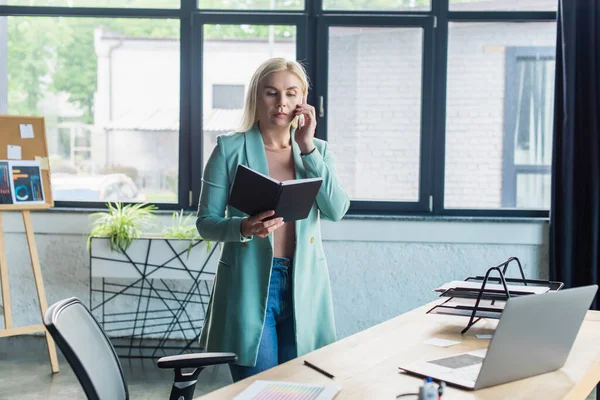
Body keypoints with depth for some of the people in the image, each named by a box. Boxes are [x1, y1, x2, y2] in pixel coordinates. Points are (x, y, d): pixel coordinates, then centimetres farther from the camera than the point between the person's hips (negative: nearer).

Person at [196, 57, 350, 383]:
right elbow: (205, 222, -2)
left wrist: (307, 147, -9)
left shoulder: (319, 150, 9)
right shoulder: (230, 148, -1)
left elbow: (336, 210, -7)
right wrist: (243, 228, -23)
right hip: (249, 283, -3)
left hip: (304, 284, 3)